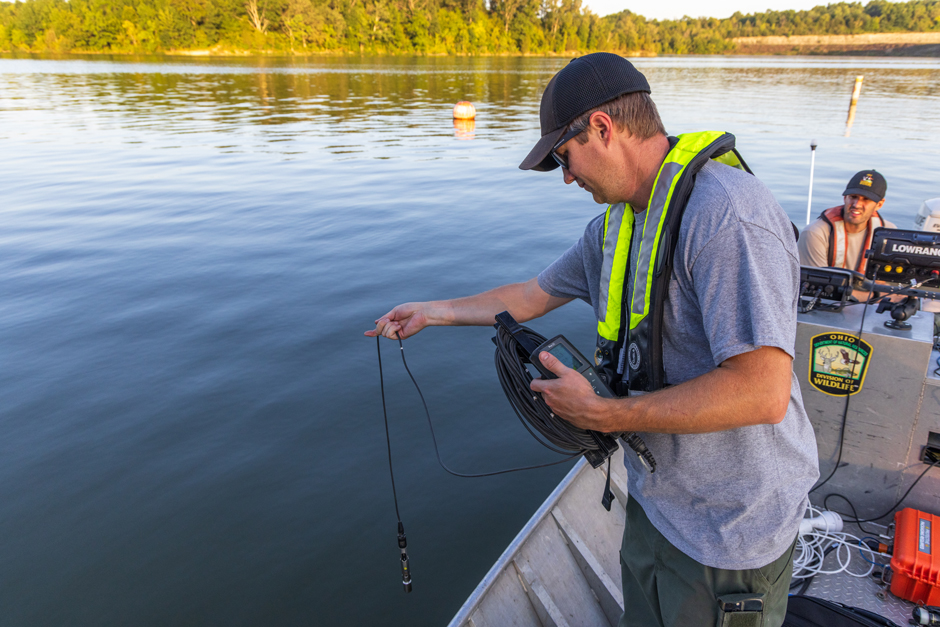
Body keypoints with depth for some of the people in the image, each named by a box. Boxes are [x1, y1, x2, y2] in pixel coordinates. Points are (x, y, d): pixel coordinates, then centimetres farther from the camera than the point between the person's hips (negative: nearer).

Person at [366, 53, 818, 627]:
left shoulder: (725, 212, -27)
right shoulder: (617, 221, 4)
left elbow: (763, 393, -33)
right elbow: (535, 295, 17)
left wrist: (601, 414, -25)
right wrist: (434, 311, 21)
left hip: (727, 530, -8)